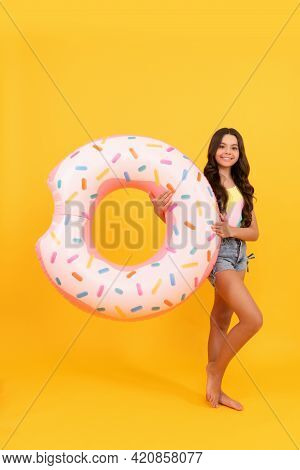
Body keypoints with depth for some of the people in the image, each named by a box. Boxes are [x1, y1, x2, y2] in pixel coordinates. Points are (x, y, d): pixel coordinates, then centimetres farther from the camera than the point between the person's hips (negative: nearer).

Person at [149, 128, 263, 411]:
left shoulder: (242, 187, 11)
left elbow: (254, 232, 6)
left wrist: (231, 230, -14)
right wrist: (160, 210, -30)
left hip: (239, 255, 7)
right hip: (216, 253, -7)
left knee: (221, 322, 13)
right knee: (253, 319, -14)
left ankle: (214, 388, 28)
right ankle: (216, 368, 10)